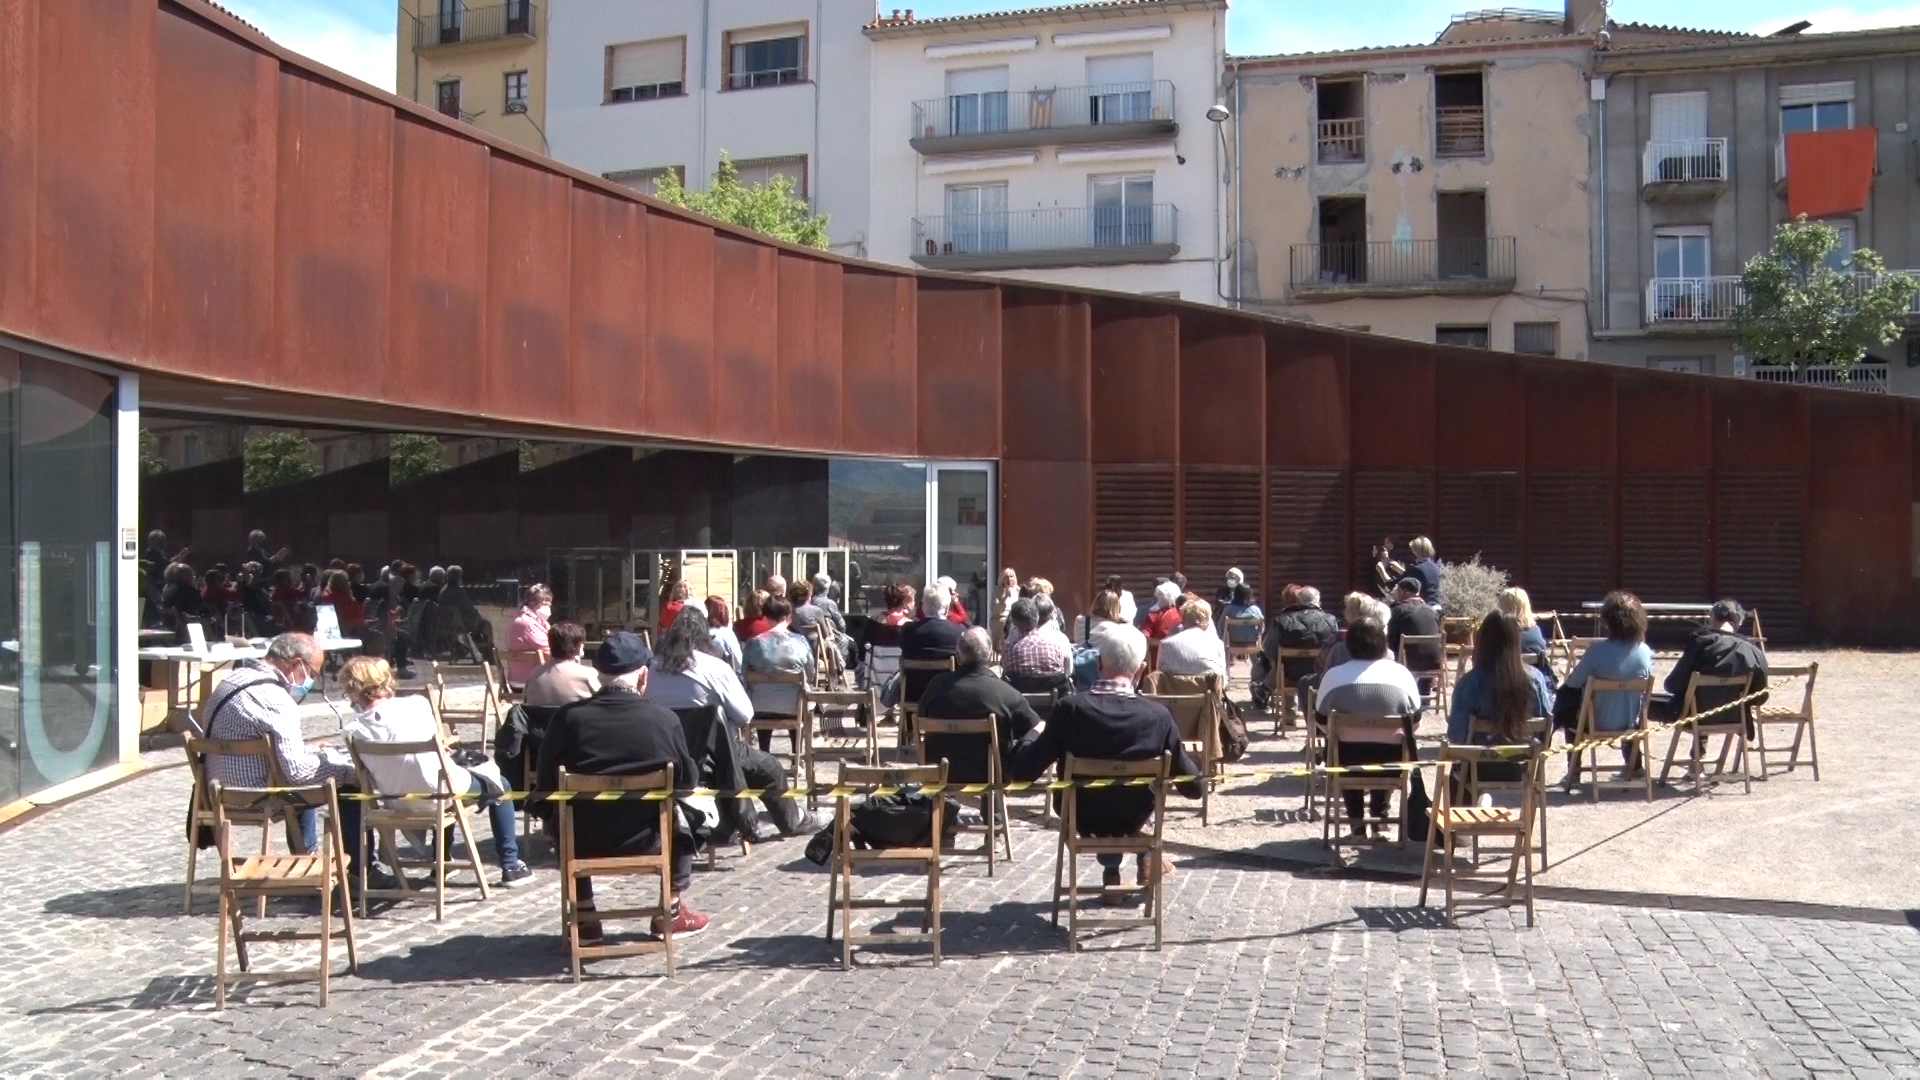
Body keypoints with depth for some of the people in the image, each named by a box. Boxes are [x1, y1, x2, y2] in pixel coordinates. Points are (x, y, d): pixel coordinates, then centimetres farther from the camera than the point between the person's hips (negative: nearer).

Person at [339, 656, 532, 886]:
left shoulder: (353, 728, -14)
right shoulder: (417, 705, -17)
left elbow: (366, 775, -4)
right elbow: (439, 740, -1)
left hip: (396, 802, 5)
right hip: (440, 793, -4)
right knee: (498, 785, 23)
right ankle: (510, 866, 25)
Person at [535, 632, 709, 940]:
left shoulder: (568, 717, -11)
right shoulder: (664, 718, -12)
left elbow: (547, 783, -2)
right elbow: (689, 780, -2)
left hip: (584, 841, 1)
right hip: (646, 840, -1)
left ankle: (585, 920, 33)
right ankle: (672, 912, 31)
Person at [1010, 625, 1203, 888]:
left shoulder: (1069, 708, -23)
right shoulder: (1158, 715, -21)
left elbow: (1024, 771, -18)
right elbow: (1193, 786, -12)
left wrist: (1034, 733, 2)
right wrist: (1199, 783, 12)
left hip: (1082, 818, 0)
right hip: (1134, 818, 0)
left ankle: (1111, 870, 32)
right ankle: (1146, 859, 36)